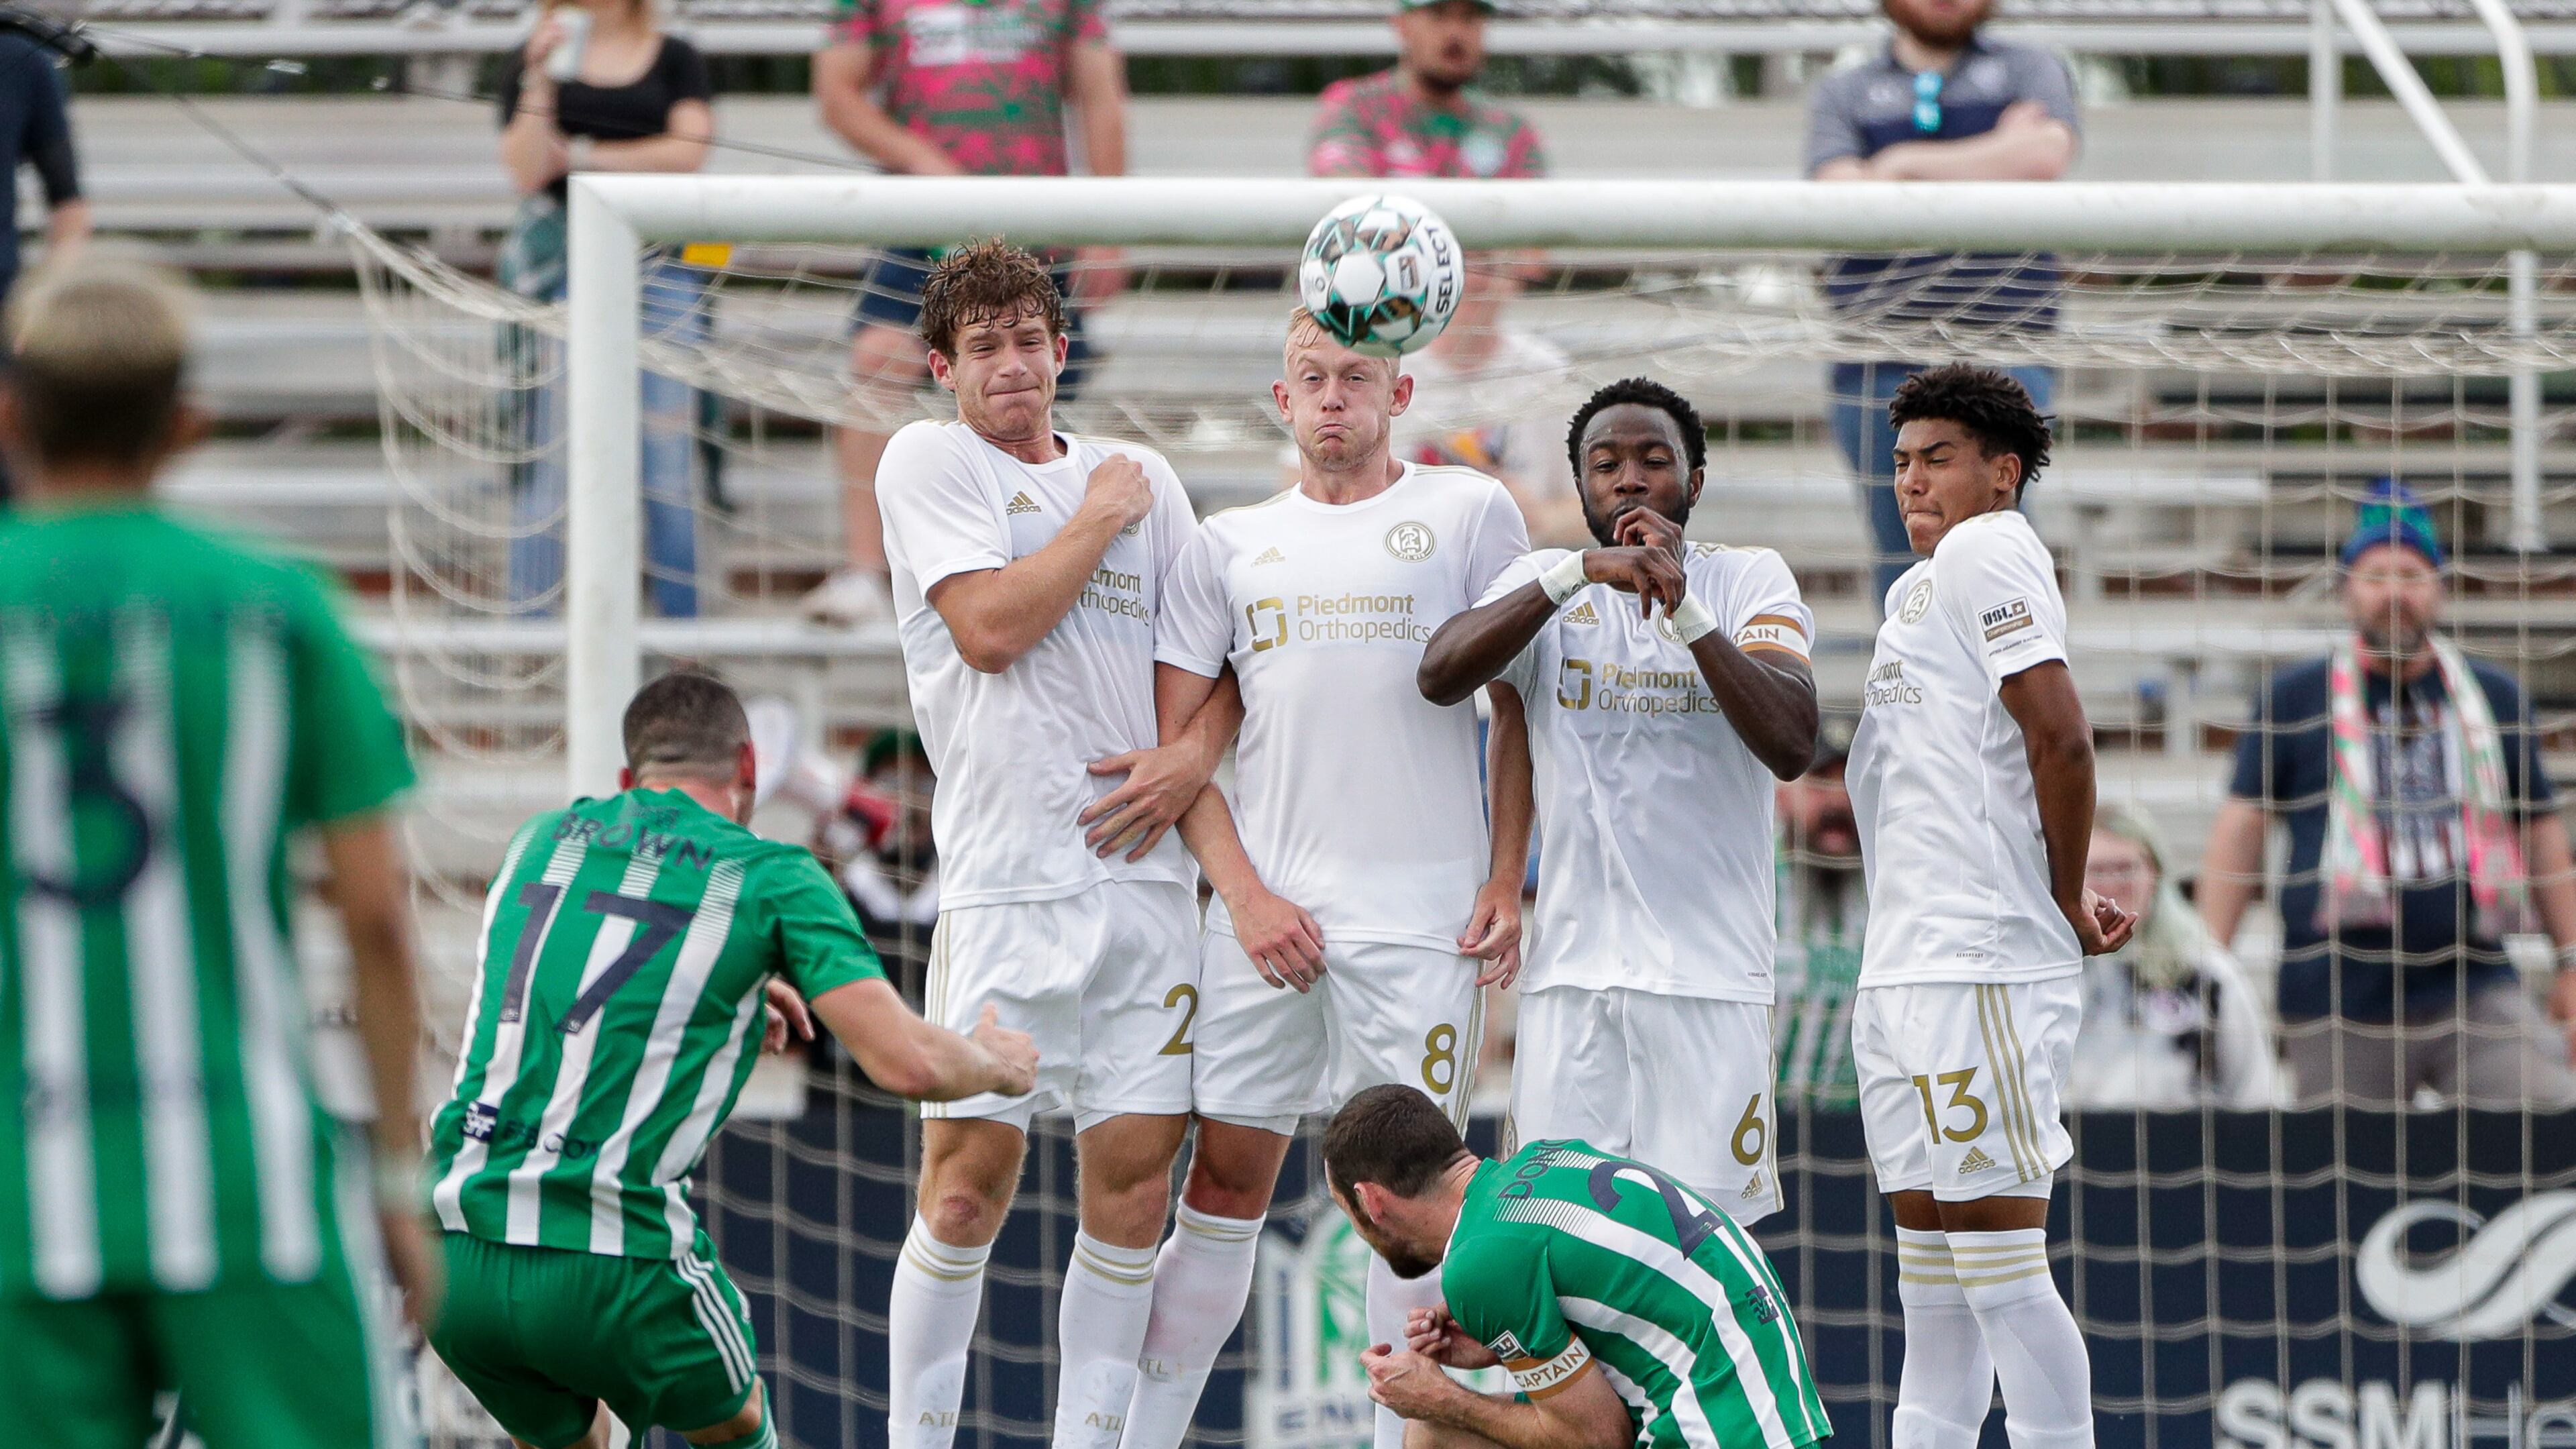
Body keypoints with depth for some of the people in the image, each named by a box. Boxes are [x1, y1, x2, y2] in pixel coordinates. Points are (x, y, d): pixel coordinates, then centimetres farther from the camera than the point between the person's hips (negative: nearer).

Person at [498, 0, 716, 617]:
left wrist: (579, 156, -3)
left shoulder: (677, 60, 11)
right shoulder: (535, 64, 8)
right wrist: (541, 77, -13)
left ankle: (680, 619, 4)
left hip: (661, 264, 1)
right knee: (550, 448, -5)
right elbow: (527, 170, -3)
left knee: (667, 449, -1)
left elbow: (686, 150, -3)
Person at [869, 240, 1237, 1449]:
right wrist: (1100, 521, -2)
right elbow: (990, 627, -11)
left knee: (1135, 1171, 1)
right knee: (970, 1176, -9)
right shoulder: (928, 462, 3)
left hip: (1147, 869, 4)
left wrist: (1198, 750, -1)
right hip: (1008, 876, -4)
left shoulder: (1140, 476, 16)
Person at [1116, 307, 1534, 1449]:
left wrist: (1507, 883, -2)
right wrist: (1245, 894, -2)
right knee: (1225, 1178, 3)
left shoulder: (1469, 514, 7)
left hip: (1422, 906, -2)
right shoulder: (1230, 544, 12)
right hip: (1266, 904, 2)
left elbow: (1521, 710, 7)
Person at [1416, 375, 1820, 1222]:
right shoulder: (1545, 584, 9)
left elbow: (1791, 746, -12)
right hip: (1571, 970, 2)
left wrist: (1686, 611, -21)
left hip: (1711, 968, -2)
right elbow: (1439, 678, -12)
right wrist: (1580, 574, -21)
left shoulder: (1750, 581, 5)